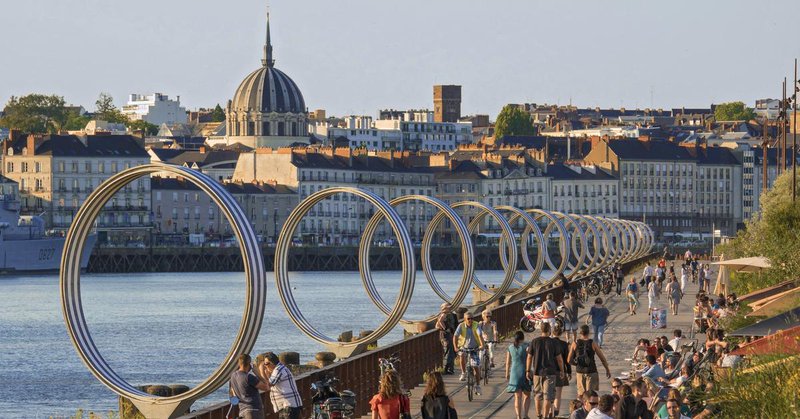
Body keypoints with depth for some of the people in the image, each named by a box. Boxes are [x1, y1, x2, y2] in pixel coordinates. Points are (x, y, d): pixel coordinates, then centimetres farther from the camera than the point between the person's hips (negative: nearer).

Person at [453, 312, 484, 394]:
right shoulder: (461, 326, -13)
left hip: (474, 348, 0)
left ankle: (477, 386, 8)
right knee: (462, 355, -35)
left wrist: (482, 345, -45)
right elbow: (455, 336, -22)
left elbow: (479, 335, -28)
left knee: (476, 367, -5)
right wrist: (455, 347, -38)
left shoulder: (476, 325, -14)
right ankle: (463, 373, -16)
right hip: (464, 347, 0)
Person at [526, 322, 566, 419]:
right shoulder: (554, 343, -7)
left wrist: (528, 371, 10)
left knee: (538, 394, 18)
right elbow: (559, 359, -4)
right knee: (548, 396, 0)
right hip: (550, 373, -3)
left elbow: (529, 357, 1)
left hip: (537, 372, 3)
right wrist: (562, 371, 10)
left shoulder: (534, 342, -2)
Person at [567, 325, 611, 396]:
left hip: (580, 372, 2)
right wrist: (607, 370, 14)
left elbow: (569, 360, 0)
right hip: (591, 372, -2)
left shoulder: (575, 344, -3)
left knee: (581, 394, 12)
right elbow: (603, 359, -1)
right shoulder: (593, 344, -8)